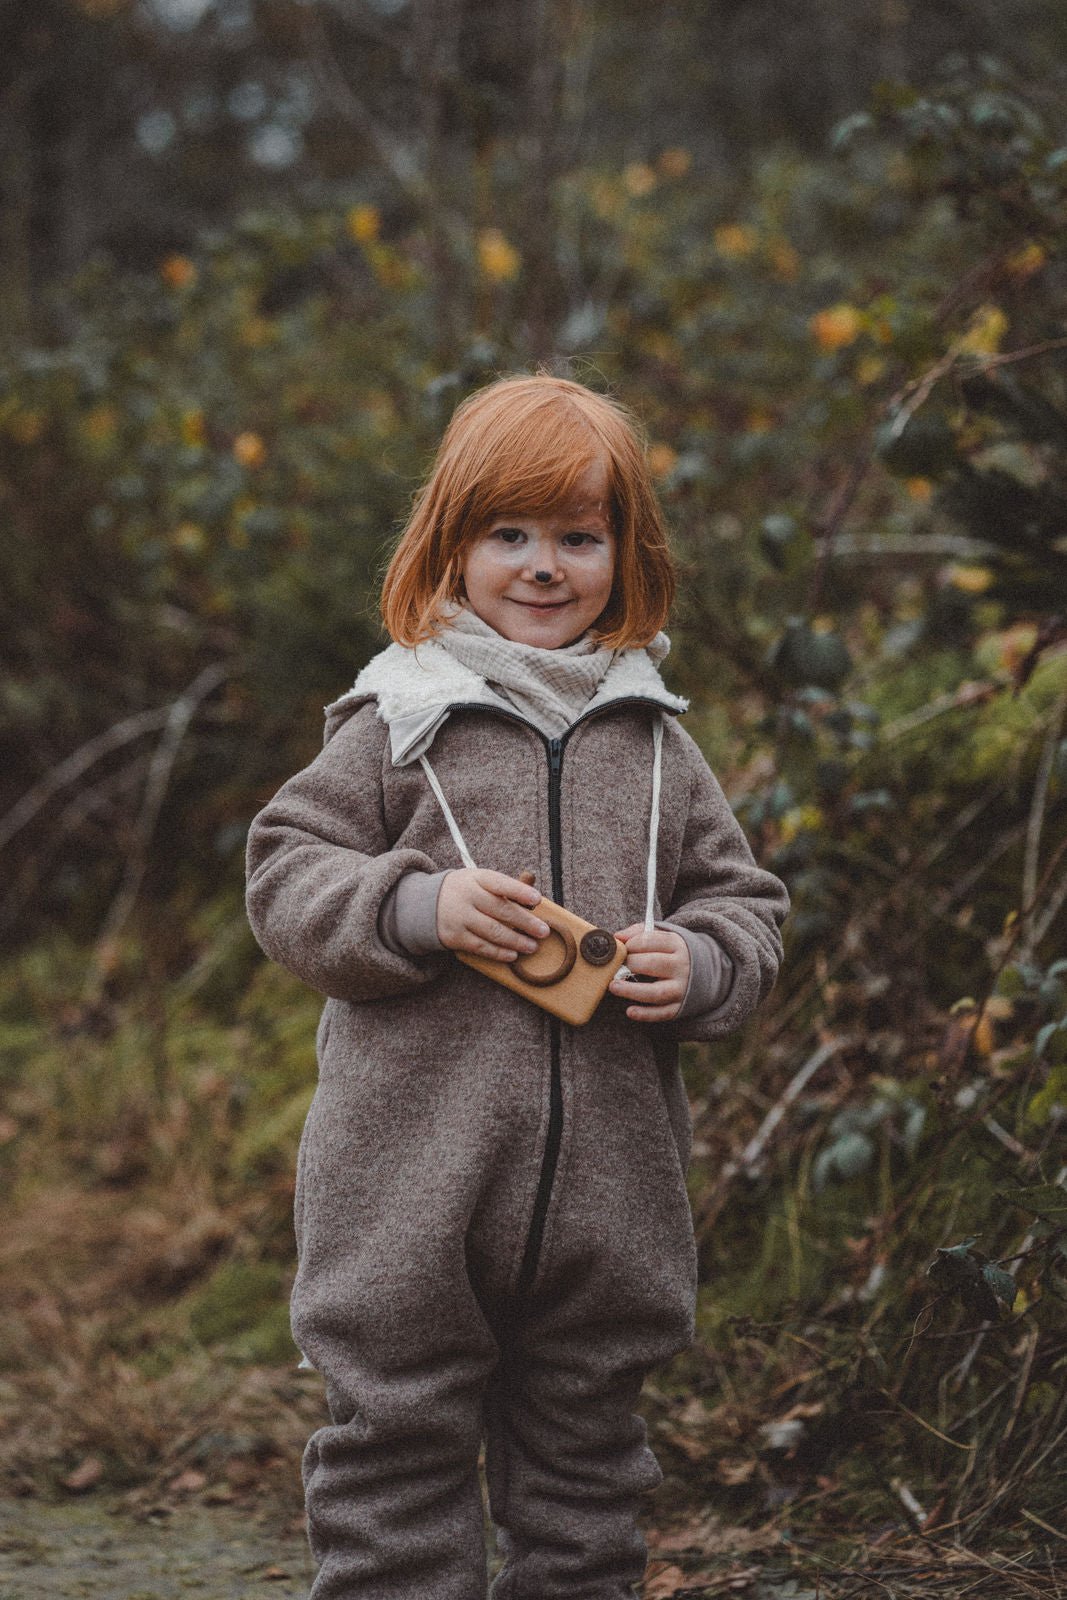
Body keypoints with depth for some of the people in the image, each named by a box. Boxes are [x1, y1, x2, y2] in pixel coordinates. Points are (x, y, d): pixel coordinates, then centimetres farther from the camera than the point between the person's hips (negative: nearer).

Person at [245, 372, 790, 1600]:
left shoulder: (653, 745, 9)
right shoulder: (396, 724, 0)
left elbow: (744, 903, 14)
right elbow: (285, 877, -1)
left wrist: (697, 967, -7)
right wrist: (417, 906, -17)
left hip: (605, 1191, 3)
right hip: (411, 1190, -3)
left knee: (582, 1447, 15)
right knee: (396, 1440, 3)